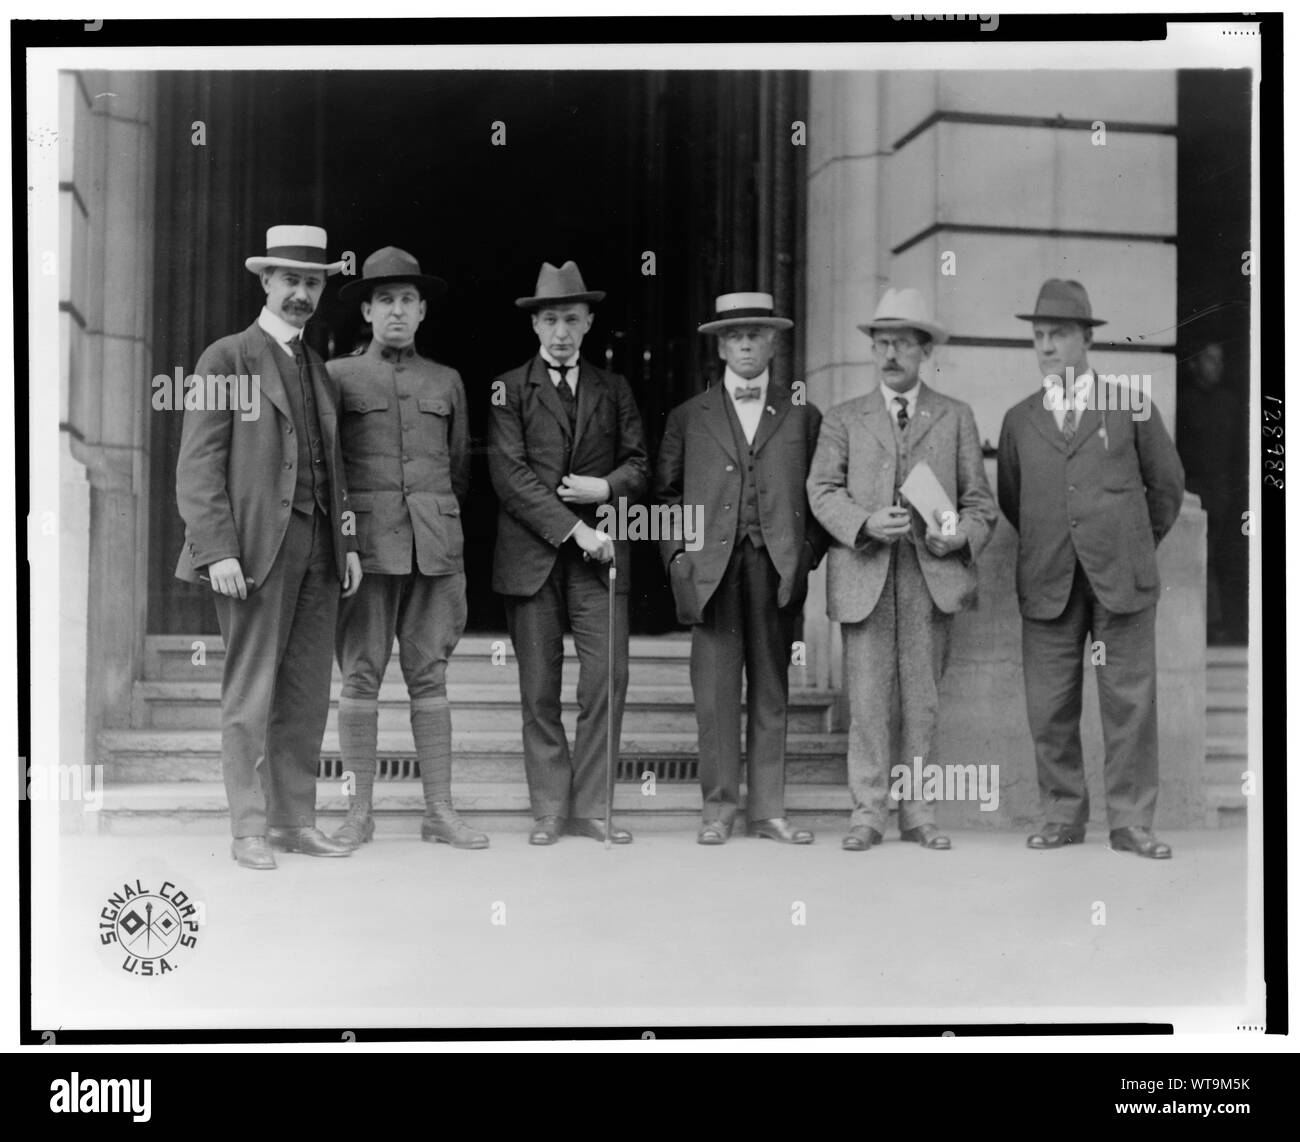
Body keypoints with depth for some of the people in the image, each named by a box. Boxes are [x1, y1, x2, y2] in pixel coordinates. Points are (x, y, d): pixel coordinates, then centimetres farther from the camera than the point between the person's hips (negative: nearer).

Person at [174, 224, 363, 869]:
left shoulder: (320, 373, 21)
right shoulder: (228, 358, 1)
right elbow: (198, 464, -6)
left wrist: (348, 543, 12)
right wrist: (218, 550, -15)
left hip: (317, 548, 6)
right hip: (256, 546, -6)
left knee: (306, 695, 6)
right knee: (250, 692, -4)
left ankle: (295, 821, 14)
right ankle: (249, 830, 3)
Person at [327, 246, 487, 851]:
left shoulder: (446, 381, 15)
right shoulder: (336, 376, 7)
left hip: (434, 546, 2)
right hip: (365, 545, -2)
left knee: (430, 676, 3)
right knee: (361, 676, -2)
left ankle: (439, 811, 7)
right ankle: (359, 812, 5)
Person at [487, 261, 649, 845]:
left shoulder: (614, 389, 15)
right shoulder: (509, 390, 6)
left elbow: (640, 464, 14)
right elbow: (510, 475, -5)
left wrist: (606, 488, -8)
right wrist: (574, 529, -12)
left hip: (600, 553, 2)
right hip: (532, 552, -2)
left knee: (609, 677, -7)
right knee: (540, 688, 2)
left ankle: (591, 807, 4)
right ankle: (550, 809, 11)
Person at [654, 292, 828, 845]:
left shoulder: (802, 415, 12)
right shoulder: (689, 417, 12)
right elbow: (666, 492, 14)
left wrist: (806, 553, 0)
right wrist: (677, 551, 3)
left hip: (777, 568, 1)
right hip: (711, 567, 0)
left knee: (771, 690, 5)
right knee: (714, 690, -3)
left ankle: (767, 809, 11)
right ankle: (718, 806, 5)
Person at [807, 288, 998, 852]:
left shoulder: (956, 417, 15)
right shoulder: (844, 418, 15)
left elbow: (980, 499, 12)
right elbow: (822, 490, 4)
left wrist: (962, 534, -9)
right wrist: (865, 523, -13)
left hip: (933, 572, 1)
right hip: (865, 572, 0)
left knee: (922, 698, 3)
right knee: (867, 697, -3)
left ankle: (918, 811, 11)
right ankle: (868, 811, 3)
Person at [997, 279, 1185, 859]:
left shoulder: (1132, 408, 6)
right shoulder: (1019, 419, 11)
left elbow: (1167, 484, 13)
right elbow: (1009, 501, 19)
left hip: (1123, 578, -2)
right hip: (1048, 584, 2)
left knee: (1130, 702, -1)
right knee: (1049, 708, 2)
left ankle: (1131, 822, 7)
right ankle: (1062, 816, 14)